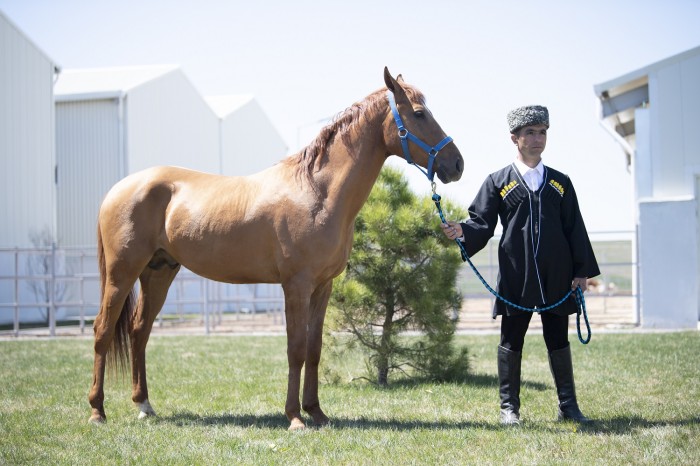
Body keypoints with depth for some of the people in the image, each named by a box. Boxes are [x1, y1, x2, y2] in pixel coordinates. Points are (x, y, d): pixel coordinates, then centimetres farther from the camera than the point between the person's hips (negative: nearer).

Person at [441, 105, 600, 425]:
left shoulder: (560, 183, 12)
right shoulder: (498, 182, 6)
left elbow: (575, 229, 10)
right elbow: (483, 224, 1)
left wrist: (582, 271, 4)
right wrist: (462, 231, -21)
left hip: (556, 278, 2)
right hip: (516, 277, -2)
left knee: (558, 341, 7)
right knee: (512, 342, 2)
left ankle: (568, 406, 14)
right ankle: (509, 407, 10)